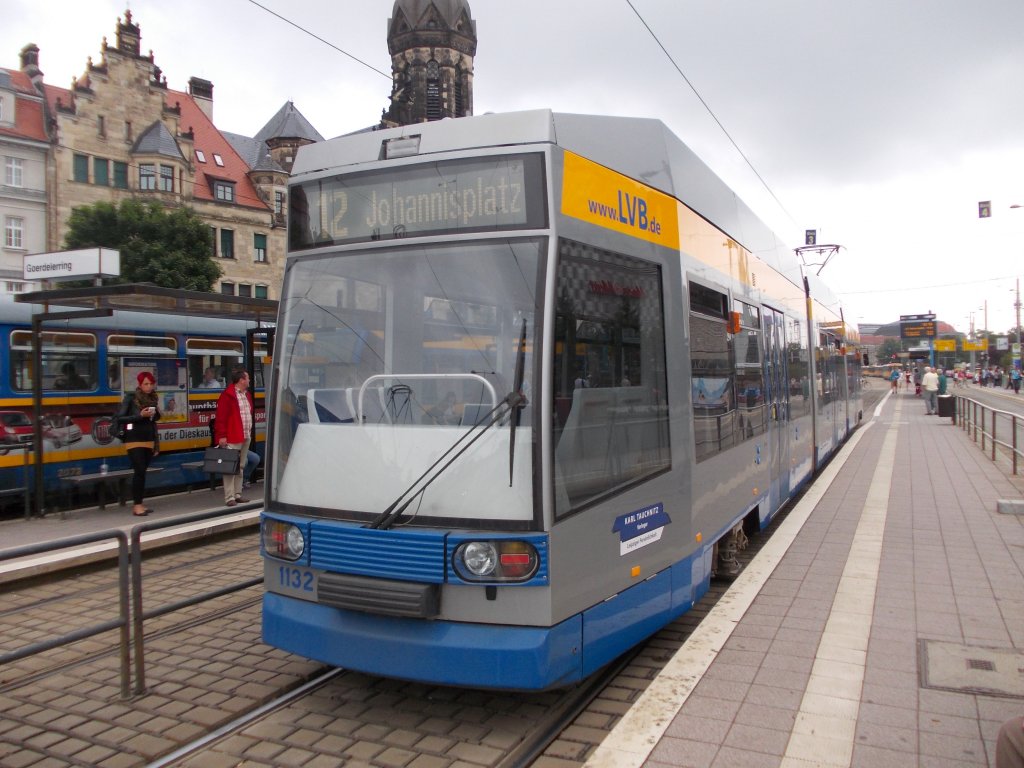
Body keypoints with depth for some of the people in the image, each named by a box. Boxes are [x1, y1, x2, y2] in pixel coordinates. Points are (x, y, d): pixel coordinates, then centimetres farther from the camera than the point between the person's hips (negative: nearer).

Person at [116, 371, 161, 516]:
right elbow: (120, 418, -10)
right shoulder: (131, 398, -4)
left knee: (142, 472, 5)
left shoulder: (152, 398, 12)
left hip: (149, 441, 5)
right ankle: (137, 505, -9)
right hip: (134, 441, -5)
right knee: (139, 471, -13)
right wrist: (140, 415, -18)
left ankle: (138, 503, 10)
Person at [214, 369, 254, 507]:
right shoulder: (227, 395, -11)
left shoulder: (247, 394, 16)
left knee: (241, 467, 14)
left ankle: (238, 494, 22)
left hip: (246, 437, 9)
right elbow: (221, 417, -15)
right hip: (232, 438, -9)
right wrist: (222, 436, -19)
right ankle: (229, 497, -4)